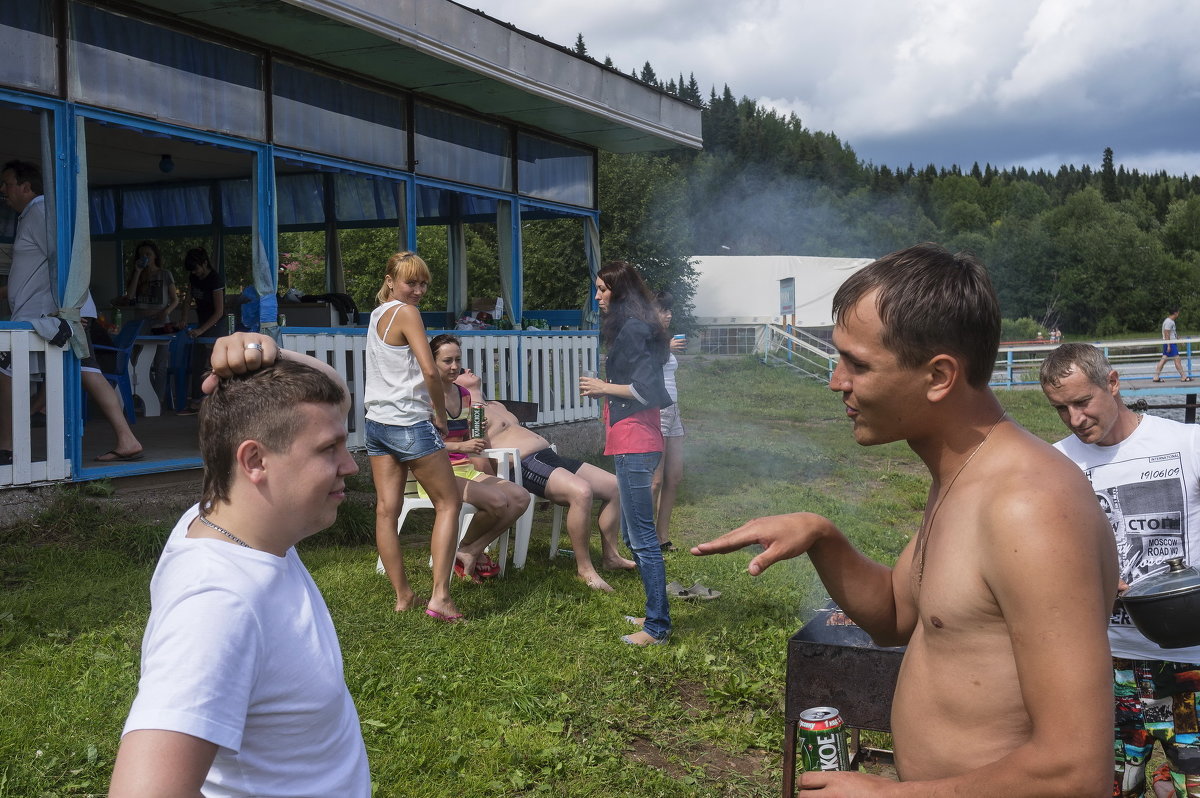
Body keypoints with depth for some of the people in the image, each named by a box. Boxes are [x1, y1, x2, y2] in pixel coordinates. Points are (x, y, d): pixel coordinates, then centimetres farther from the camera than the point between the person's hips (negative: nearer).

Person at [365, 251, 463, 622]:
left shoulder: (377, 314, 15)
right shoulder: (406, 313, -12)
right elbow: (430, 371, -21)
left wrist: (431, 399, 12)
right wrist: (441, 414, -8)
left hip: (377, 422, 8)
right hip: (410, 424, -8)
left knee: (386, 509, 6)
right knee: (449, 502, 3)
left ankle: (403, 596, 14)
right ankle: (440, 595, -3)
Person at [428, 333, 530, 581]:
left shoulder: (464, 394, 16)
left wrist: (478, 455, 10)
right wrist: (461, 446, -26)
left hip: (466, 469, 8)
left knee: (521, 497, -15)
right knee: (497, 500, -30)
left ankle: (472, 551, -5)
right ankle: (465, 549, -2)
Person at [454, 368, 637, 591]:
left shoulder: (497, 406, 30)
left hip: (548, 455, 10)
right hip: (525, 465, -10)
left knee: (614, 487, 4)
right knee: (581, 491, -34)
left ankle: (610, 556, 15)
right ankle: (584, 568, -22)